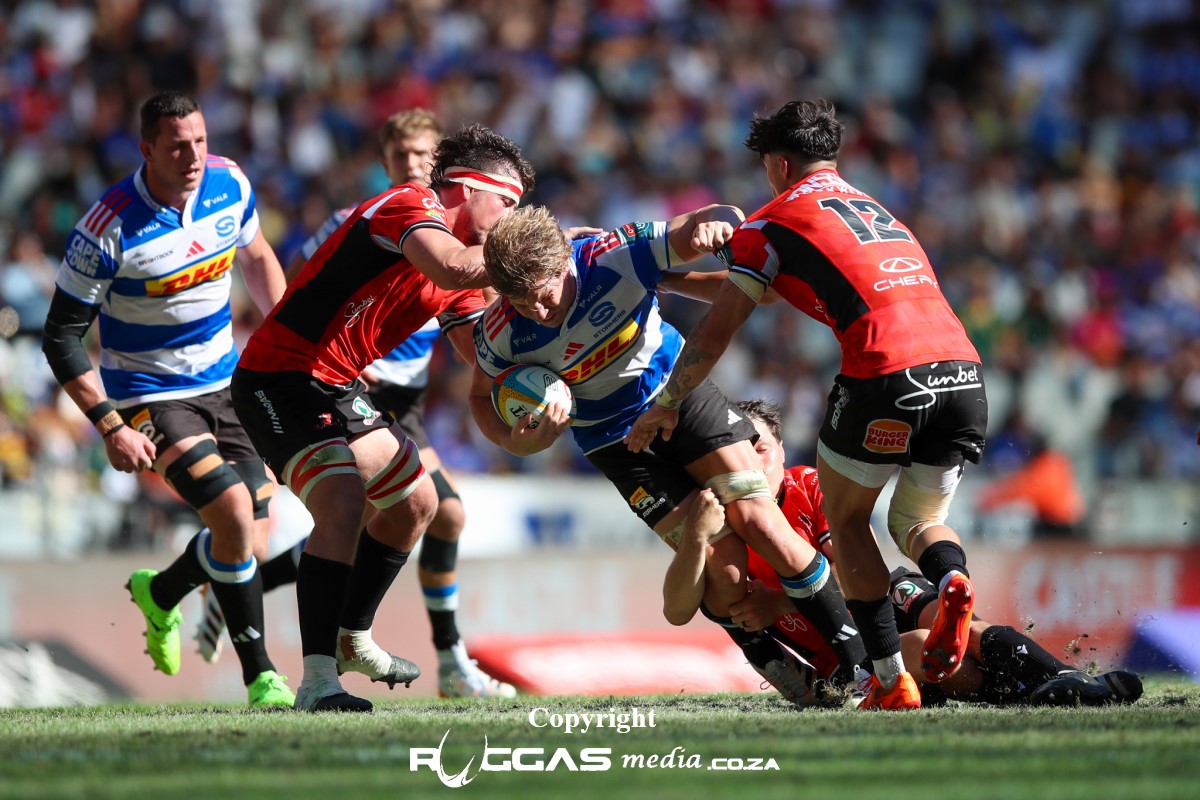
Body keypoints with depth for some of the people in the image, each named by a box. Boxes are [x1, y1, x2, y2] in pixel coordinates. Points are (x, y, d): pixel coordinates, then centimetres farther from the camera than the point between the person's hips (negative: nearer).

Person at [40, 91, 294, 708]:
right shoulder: (110, 228, -23)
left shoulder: (229, 184, -7)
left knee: (254, 536, 4)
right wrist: (110, 427, -22)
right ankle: (260, 677, -13)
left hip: (225, 384, 6)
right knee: (234, 515, -23)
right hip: (151, 397, -6)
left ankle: (160, 594, 35)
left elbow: (257, 259, 16)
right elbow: (61, 338, -16)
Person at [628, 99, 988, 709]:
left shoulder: (775, 220, 11)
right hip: (963, 370, 6)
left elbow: (715, 331, 12)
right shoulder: (875, 211, 33)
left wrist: (666, 405, 25)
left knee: (846, 517, 18)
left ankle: (892, 680, 8)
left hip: (887, 374, -6)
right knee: (917, 522, 22)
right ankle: (952, 579, -15)